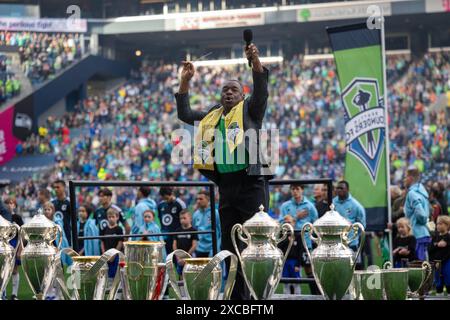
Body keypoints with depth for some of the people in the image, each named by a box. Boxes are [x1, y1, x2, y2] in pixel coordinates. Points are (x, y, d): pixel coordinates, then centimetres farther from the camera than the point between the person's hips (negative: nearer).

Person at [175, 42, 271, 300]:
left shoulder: (249, 110, 6)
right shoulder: (212, 116, 20)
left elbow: (262, 90, -11)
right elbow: (184, 114, 22)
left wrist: (256, 63, -27)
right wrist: (185, 83, 13)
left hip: (251, 182, -6)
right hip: (227, 186, 6)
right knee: (230, 246, 8)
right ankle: (238, 297, 14)